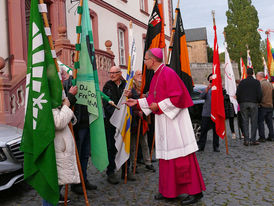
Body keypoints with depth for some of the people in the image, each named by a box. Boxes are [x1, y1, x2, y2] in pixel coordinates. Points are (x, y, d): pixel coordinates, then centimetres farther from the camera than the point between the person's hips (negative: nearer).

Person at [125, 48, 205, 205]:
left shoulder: (168, 73, -14)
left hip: (174, 120, -9)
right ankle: (169, 190, 23)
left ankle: (195, 191, 5)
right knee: (166, 155, 12)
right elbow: (153, 98, 20)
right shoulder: (156, 76, 15)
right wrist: (138, 102, 14)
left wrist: (159, 106, -16)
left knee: (181, 156, -5)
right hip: (163, 120, 9)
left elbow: (177, 96, -20)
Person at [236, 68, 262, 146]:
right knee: (254, 122, 3)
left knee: (245, 122, 3)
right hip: (253, 103, -1)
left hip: (243, 104, 1)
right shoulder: (256, 82, 1)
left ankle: (246, 140, 1)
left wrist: (239, 102, 14)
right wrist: (258, 101, 13)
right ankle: (253, 140, 2)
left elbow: (237, 93, 3)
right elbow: (259, 93, -3)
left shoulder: (242, 82, 5)